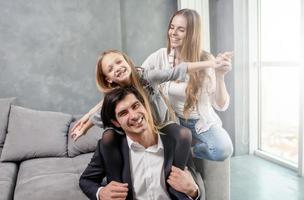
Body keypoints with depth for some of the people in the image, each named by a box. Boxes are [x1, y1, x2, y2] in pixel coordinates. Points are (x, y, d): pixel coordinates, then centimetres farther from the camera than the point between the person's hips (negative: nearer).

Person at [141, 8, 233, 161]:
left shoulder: (205, 61, -18)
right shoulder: (161, 56, -11)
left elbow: (221, 106, -22)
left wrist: (220, 75, -39)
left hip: (200, 121, -1)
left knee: (223, 149, -27)